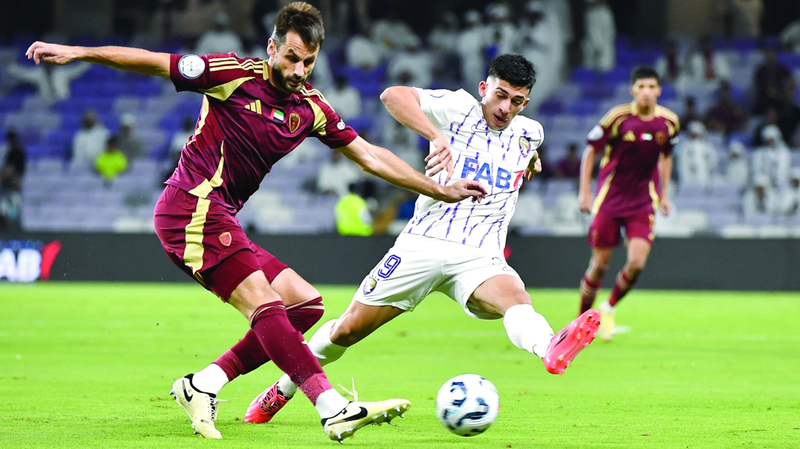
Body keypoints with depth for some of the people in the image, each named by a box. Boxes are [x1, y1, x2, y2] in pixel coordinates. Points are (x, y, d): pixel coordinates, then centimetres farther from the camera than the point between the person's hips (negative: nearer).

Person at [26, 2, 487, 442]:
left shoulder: (311, 108, 10)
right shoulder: (235, 74, -8)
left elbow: (371, 155, 15)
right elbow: (154, 63, -5)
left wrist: (443, 190, 14)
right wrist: (77, 52, -10)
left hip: (220, 220, 9)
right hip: (193, 207, -9)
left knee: (306, 303, 4)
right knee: (265, 306, -20)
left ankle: (204, 384, 1)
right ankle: (335, 410, -28)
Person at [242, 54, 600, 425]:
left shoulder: (530, 133, 13)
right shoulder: (458, 109, -2)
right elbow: (393, 95, -22)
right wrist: (436, 135, -32)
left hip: (479, 257, 2)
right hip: (423, 242, -1)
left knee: (516, 299, -34)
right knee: (348, 329, 4)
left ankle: (550, 350, -68)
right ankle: (283, 389, 28)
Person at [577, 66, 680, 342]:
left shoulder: (669, 122, -1)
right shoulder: (618, 117, -12)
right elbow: (591, 150, -2)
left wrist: (664, 194, 15)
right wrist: (584, 191, -6)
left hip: (643, 202, 2)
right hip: (609, 199, -2)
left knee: (637, 263, -13)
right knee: (599, 265, 1)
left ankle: (609, 308, 14)